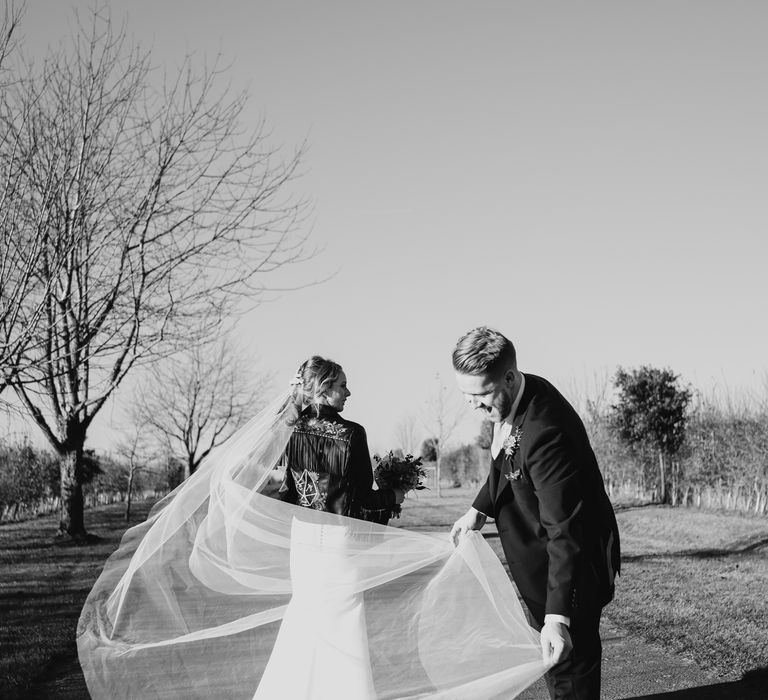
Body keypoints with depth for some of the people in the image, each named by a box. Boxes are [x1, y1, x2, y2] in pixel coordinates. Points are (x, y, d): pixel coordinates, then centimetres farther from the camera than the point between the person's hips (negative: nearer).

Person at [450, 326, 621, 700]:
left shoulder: (544, 431, -34)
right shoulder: (512, 400, -6)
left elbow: (564, 530, -35)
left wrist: (557, 617, -38)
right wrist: (479, 509, 5)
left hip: (574, 559, -9)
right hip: (538, 557, 9)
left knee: (570, 660, 2)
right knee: (551, 665, 20)